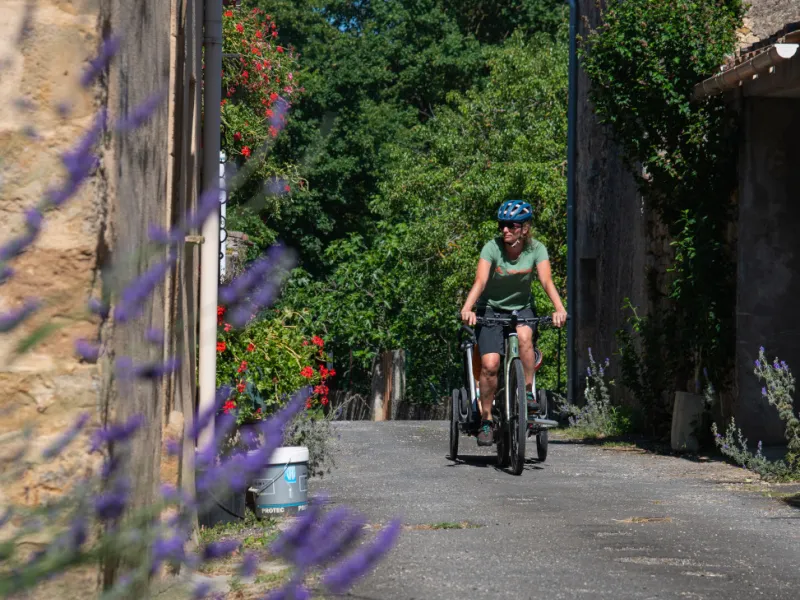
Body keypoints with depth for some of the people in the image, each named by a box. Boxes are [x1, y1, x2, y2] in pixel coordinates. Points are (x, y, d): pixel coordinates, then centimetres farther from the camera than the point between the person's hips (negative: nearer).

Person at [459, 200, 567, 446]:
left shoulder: (536, 249, -13)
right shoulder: (492, 247, -18)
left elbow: (547, 281, -24)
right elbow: (480, 281, -29)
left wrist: (559, 308, -42)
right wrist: (467, 309, -47)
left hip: (521, 307, 1)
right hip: (491, 308, -1)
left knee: (524, 335, -34)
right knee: (490, 364, -18)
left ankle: (528, 392, -19)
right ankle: (486, 420, -3)